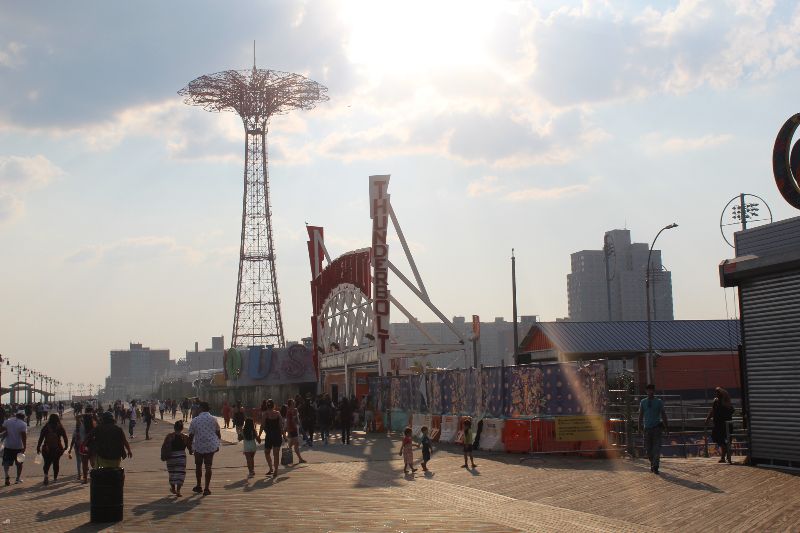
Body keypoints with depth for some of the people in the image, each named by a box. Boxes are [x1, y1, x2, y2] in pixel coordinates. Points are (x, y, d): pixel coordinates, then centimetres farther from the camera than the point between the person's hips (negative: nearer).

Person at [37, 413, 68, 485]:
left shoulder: (46, 427, -2)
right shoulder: (60, 428, -1)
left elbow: (41, 438, -2)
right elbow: (65, 438, 1)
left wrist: (38, 447, 3)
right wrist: (66, 446, 12)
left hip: (47, 449, -1)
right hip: (58, 449, 1)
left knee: (47, 463, 4)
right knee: (56, 463, 15)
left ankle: (46, 475, -20)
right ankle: (55, 477, 22)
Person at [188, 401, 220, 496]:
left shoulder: (195, 420, -7)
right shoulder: (213, 420, -2)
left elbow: (191, 435, -2)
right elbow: (218, 434, 7)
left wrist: (190, 445, 11)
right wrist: (217, 444, 21)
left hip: (198, 446, 0)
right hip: (211, 446, 0)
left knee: (198, 466, 17)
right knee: (208, 467, 2)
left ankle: (198, 486, 28)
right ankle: (206, 488, -2)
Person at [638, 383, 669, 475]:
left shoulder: (659, 402, 4)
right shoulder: (643, 402, 8)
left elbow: (663, 415, 6)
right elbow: (640, 415, 8)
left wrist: (666, 427, 4)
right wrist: (639, 426, 2)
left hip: (656, 427, -2)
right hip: (647, 428, 2)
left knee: (657, 447, -10)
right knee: (648, 448, 6)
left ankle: (655, 466, -11)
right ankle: (652, 464, 25)